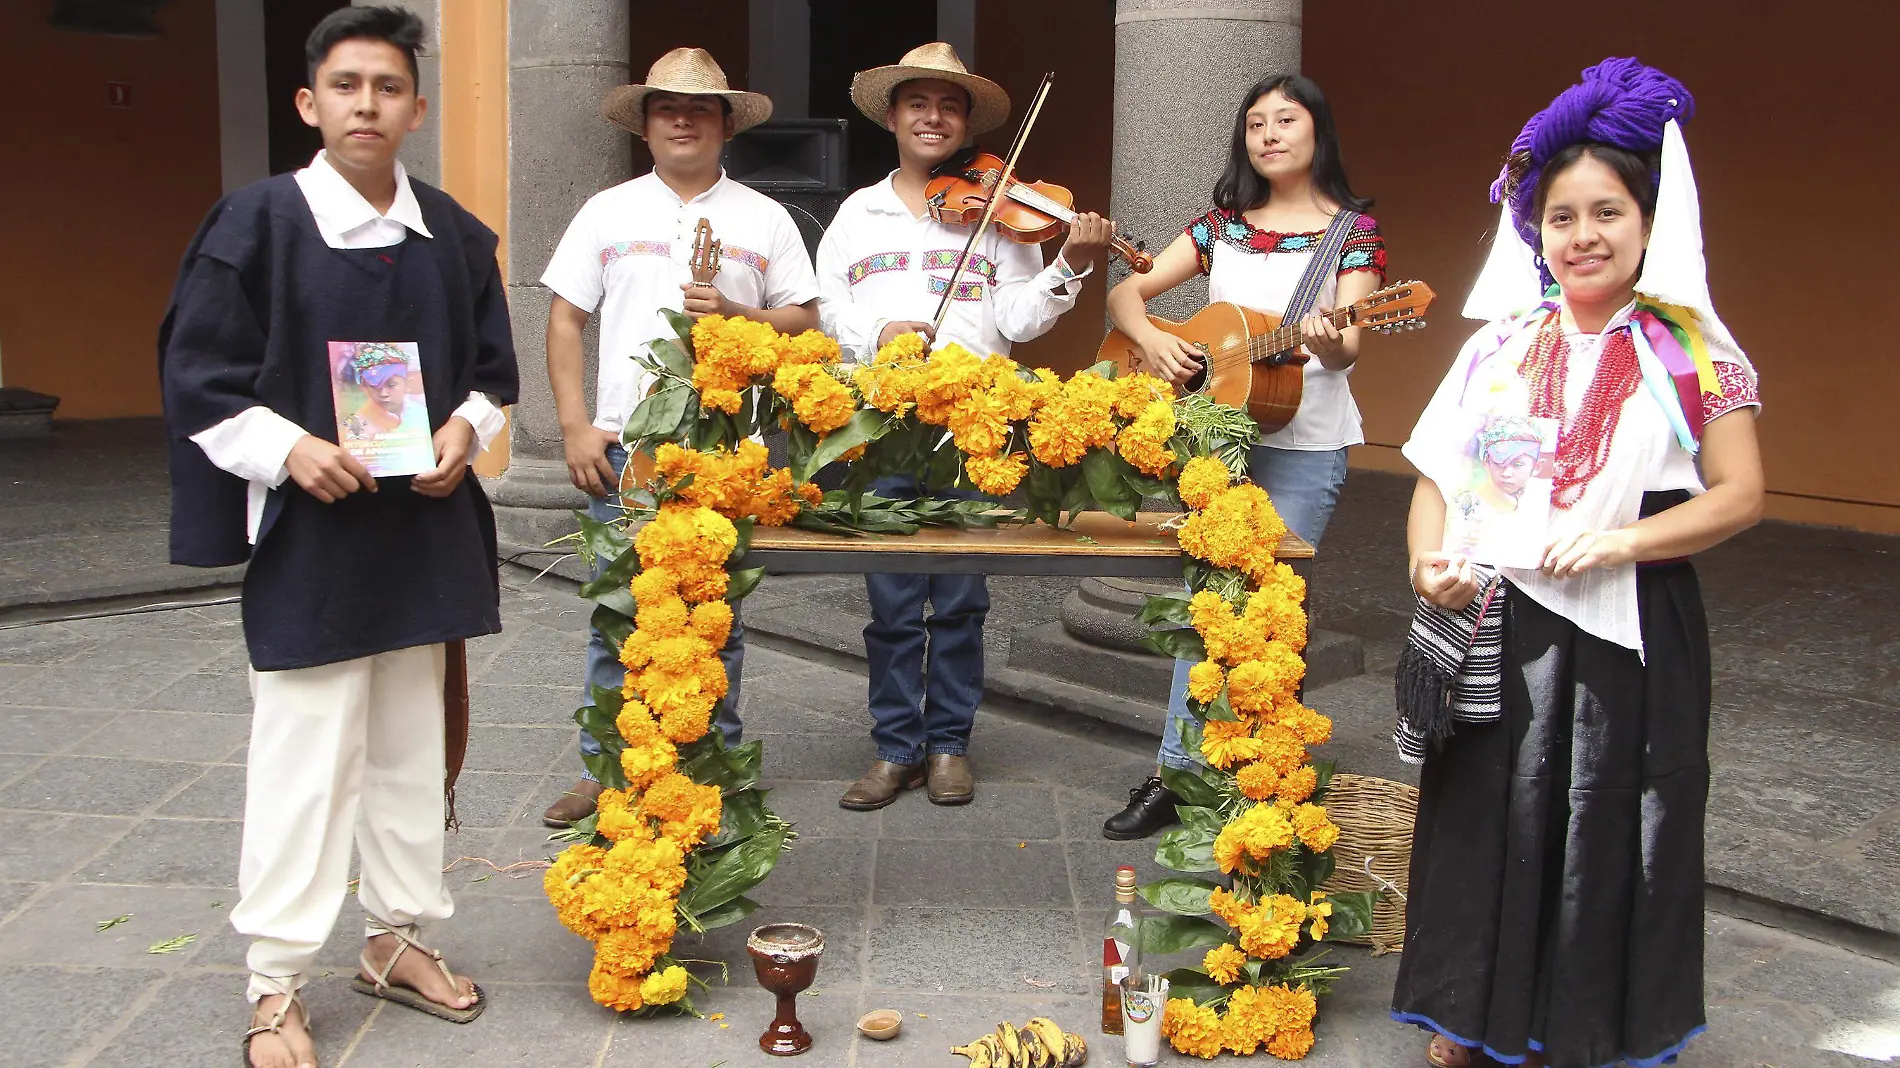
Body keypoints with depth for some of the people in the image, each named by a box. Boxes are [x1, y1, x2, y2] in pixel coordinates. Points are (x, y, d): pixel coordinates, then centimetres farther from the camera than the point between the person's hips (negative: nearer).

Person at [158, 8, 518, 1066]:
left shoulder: (455, 236, 6)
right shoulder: (257, 221, -7)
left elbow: (492, 369, 14)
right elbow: (198, 378, -6)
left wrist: (465, 429, -6)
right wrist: (290, 449, -19)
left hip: (425, 526, 5)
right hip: (307, 532, -4)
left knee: (410, 745, 14)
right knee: (304, 753, -1)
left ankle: (401, 936, 29)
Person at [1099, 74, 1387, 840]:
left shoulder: (1353, 230, -1)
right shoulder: (1223, 224, 10)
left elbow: (1346, 347, -12)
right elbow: (1127, 292, 8)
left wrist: (1329, 344, -35)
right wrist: (1150, 337, -12)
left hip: (1304, 446, -4)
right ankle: (1180, 773, 11)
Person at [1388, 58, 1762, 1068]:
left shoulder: (1688, 351, -1)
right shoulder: (1501, 347, 7)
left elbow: (1739, 495, -6)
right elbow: (1437, 475, 8)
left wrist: (1619, 540, -19)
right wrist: (1428, 561, -11)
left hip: (1630, 636, -2)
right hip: (1497, 632, 3)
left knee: (1603, 831, 6)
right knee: (1488, 818, 10)